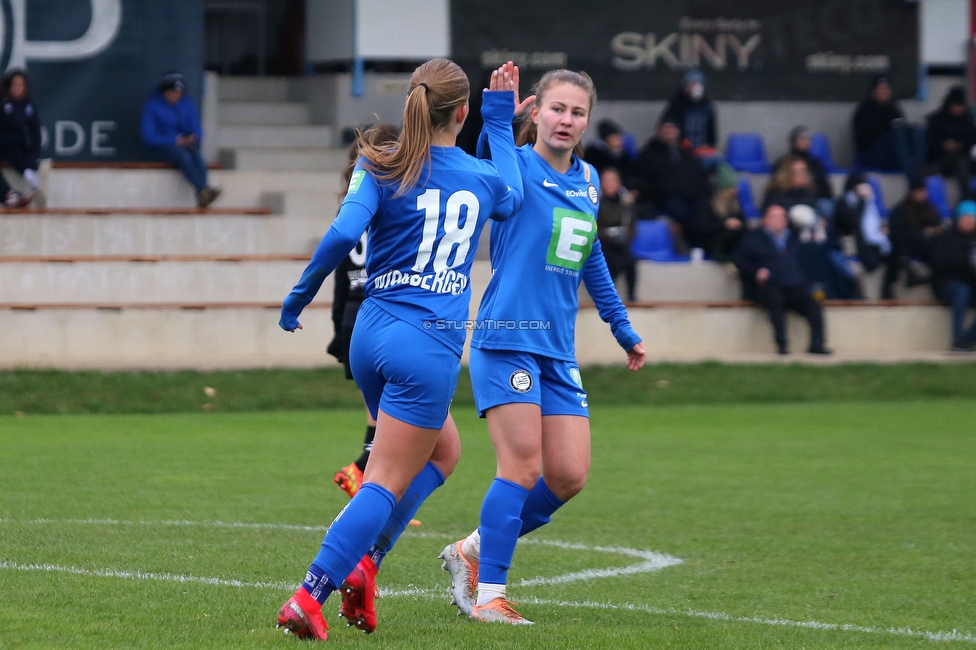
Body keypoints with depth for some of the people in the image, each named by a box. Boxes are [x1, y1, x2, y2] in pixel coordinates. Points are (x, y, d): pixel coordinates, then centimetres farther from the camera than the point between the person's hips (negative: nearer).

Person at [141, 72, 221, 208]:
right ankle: (203, 190, -55)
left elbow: (196, 130, 14)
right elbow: (148, 136, -4)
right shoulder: (152, 105, 2)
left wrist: (193, 138, -11)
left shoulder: (187, 104, 15)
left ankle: (203, 197, -53)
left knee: (196, 155, -33)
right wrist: (173, 140, -13)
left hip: (186, 144, 3)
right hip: (162, 146, -3)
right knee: (184, 155, -36)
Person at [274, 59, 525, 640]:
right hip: (430, 344, -4)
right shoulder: (483, 178, 4)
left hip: (372, 333, 4)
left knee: (443, 450, 24)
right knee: (387, 482, -3)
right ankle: (309, 597, -15)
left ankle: (362, 559, 10)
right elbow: (513, 197, 30)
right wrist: (500, 121, 36)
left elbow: (343, 234, -16)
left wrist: (301, 295, -3)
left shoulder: (381, 169, 0)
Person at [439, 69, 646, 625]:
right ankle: (488, 595, -4)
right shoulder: (515, 170, -4)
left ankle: (473, 550, 20)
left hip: (559, 350, 7)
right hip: (507, 339, -7)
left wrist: (624, 329, 32)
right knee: (523, 467, -13)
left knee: (569, 477, 1)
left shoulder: (588, 181, 14)